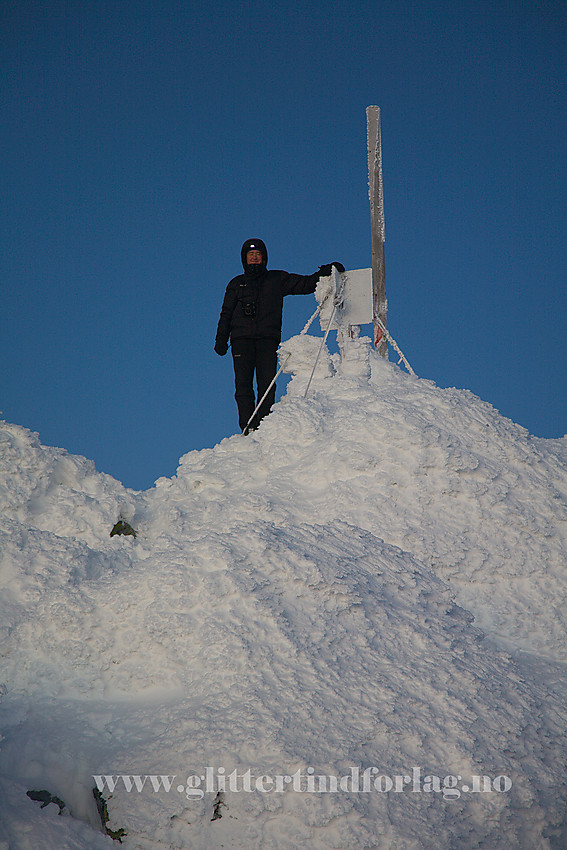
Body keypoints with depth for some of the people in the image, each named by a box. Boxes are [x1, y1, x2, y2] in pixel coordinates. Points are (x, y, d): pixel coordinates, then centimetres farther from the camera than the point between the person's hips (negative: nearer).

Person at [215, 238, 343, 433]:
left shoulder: (277, 280, 17)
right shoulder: (236, 284, 20)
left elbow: (305, 284, 15)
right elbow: (226, 313, 18)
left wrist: (324, 273, -1)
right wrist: (221, 338, 7)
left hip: (268, 338, -1)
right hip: (242, 338, 1)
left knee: (267, 384, -12)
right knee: (243, 385, -9)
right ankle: (247, 428, -9)